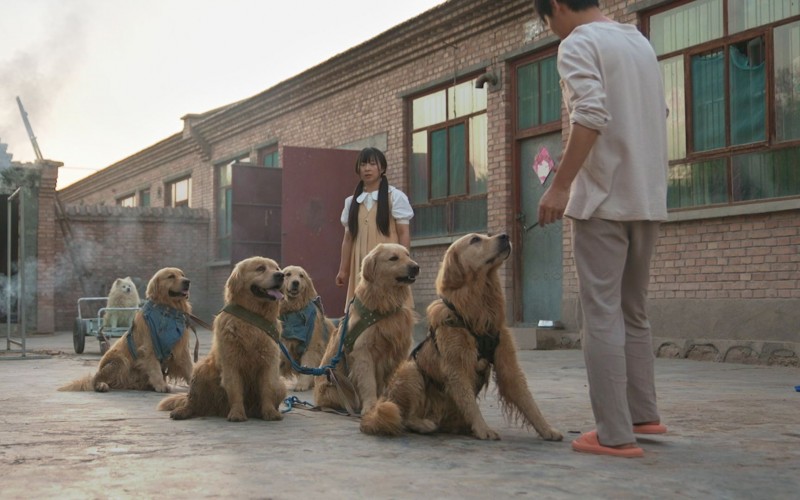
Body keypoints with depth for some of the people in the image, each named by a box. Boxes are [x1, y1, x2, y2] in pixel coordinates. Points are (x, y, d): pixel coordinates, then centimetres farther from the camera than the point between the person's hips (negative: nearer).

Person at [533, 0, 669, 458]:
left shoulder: (578, 44, -6)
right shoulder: (641, 42, 18)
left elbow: (591, 116, -20)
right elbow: (660, 112, 19)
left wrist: (560, 186, -19)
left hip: (604, 198, -8)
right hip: (649, 199, 8)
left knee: (603, 314, -5)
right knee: (635, 312, 17)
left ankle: (615, 434, -6)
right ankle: (643, 414, 22)